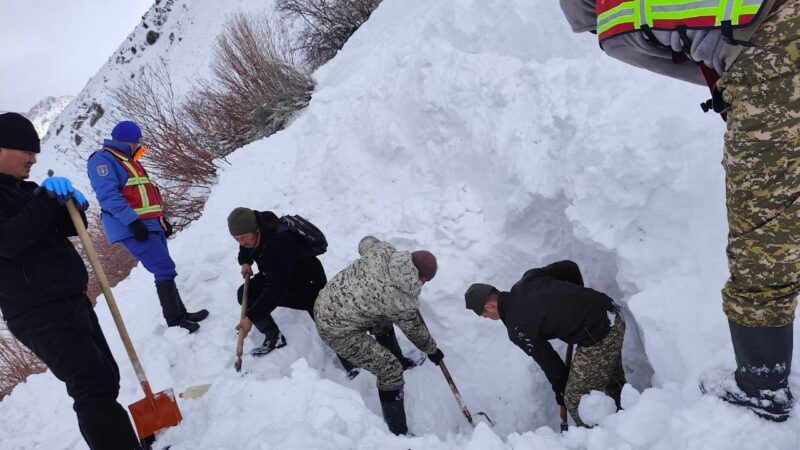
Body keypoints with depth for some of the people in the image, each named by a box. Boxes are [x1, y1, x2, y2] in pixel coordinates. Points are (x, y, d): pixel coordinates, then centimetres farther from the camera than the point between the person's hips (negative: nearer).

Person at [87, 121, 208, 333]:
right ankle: (174, 321, -10)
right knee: (165, 270, -14)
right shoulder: (102, 160, -7)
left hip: (152, 225, 10)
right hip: (134, 229, -10)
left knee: (165, 271, 10)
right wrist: (133, 221, -27)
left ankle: (180, 313, 17)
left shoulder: (128, 162, 24)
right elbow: (108, 196, -20)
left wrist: (162, 218, 23)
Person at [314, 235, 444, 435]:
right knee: (391, 370, -1)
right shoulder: (402, 303, -21)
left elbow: (365, 242, 14)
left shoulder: (382, 250, -10)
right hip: (337, 330, -8)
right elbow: (415, 331, -2)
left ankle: (398, 359, 50)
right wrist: (432, 351, 18)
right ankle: (398, 433, 10)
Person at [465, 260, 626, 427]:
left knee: (575, 400, 8)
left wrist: (560, 389, 18)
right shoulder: (528, 278, 5)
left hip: (598, 341, -9)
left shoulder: (518, 329, -12)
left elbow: (548, 361, -2)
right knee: (615, 384, 29)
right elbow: (570, 267, 9)